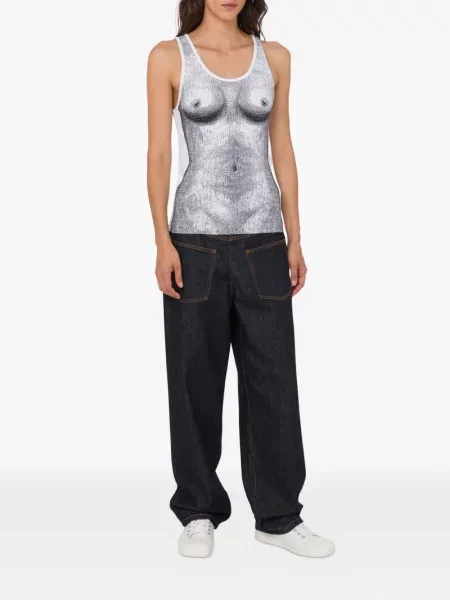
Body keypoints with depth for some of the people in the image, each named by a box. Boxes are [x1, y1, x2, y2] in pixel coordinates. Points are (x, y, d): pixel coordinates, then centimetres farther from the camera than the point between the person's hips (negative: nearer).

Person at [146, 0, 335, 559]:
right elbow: (158, 153, -2)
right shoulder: (169, 57, 1)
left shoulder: (274, 57, 9)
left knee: (273, 377, 4)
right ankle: (199, 512, 22)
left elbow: (282, 150, 10)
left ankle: (278, 515, 18)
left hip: (262, 239, 3)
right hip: (196, 238, -2)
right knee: (196, 379, 5)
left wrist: (295, 240, 5)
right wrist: (163, 241, -10)